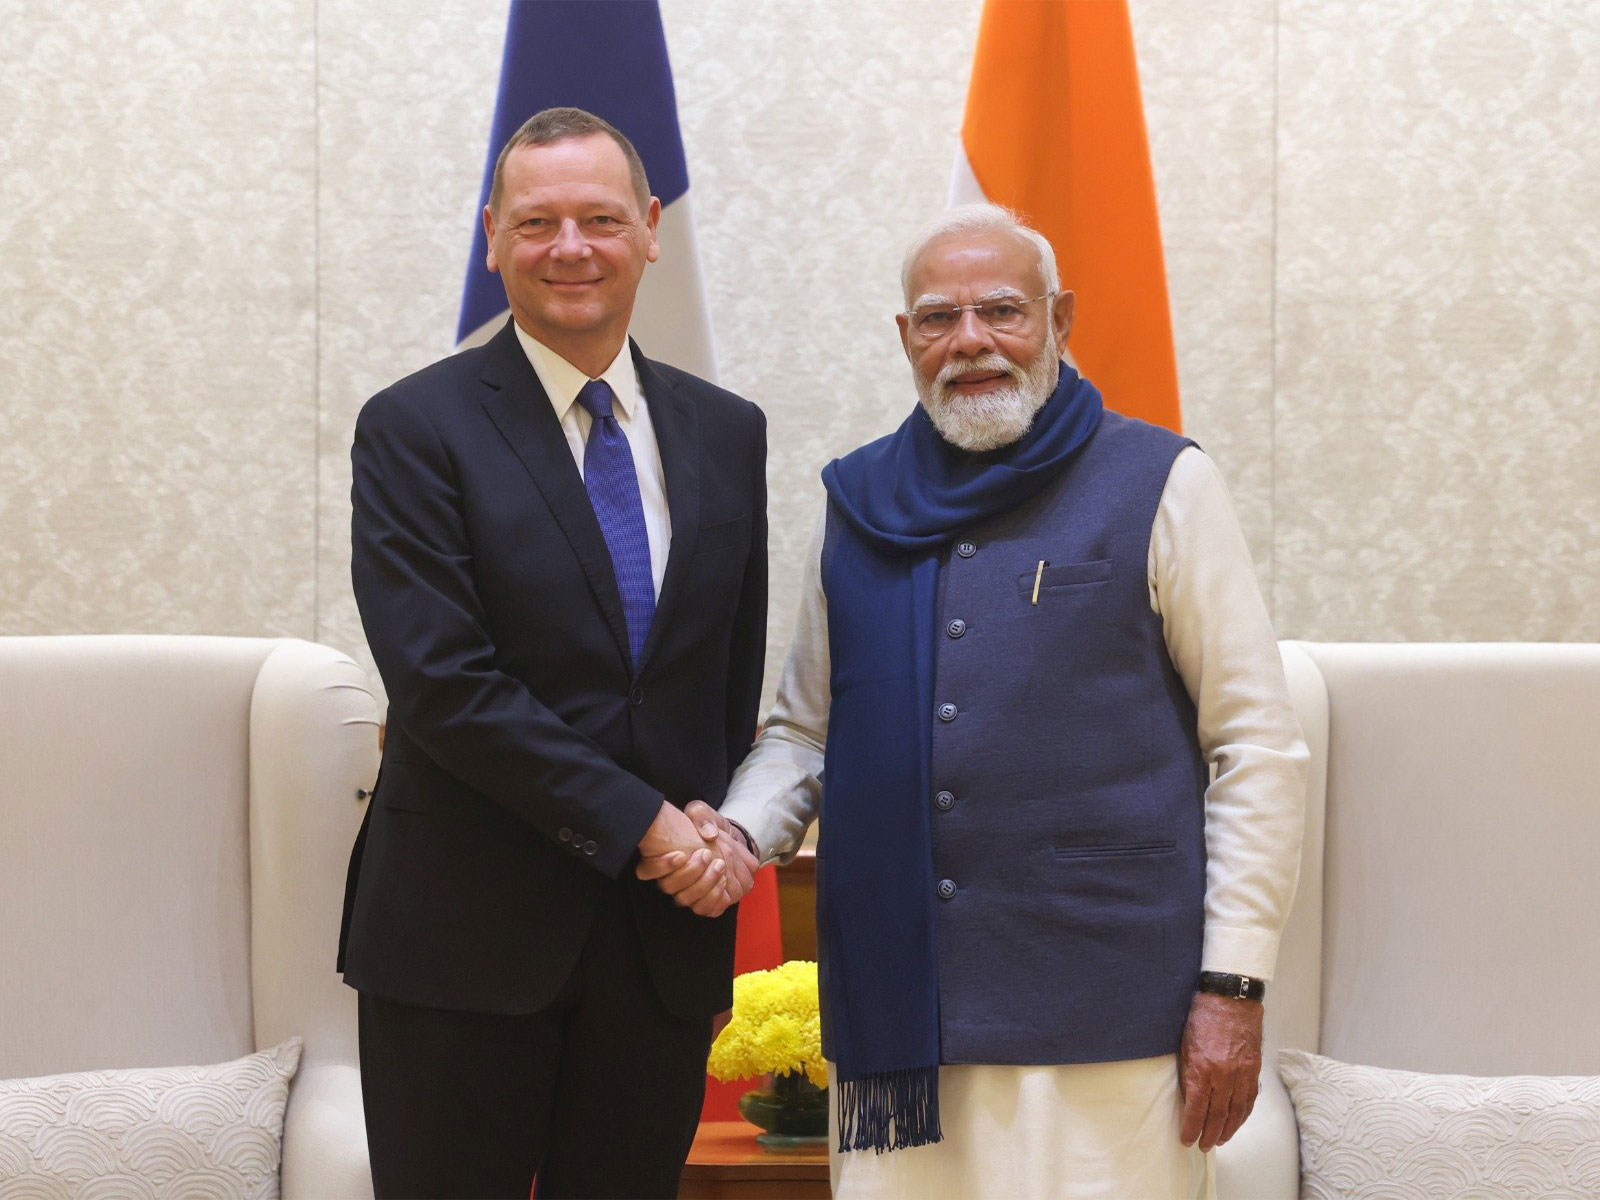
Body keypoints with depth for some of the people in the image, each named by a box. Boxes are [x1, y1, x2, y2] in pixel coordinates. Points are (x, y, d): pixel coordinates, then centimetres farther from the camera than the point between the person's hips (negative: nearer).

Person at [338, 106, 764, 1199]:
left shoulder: (728, 433, 9)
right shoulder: (416, 428, -5)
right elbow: (444, 680, -14)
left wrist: (726, 837, -1)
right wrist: (642, 820, -15)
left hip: (668, 936, 4)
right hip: (469, 934, -4)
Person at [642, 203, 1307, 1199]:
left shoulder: (1160, 486, 1)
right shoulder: (860, 508, 13)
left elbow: (1259, 748, -1)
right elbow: (804, 732, 21)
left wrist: (1233, 988, -6)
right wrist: (737, 834, -1)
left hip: (1104, 1018, -3)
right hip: (896, 1011, 3)